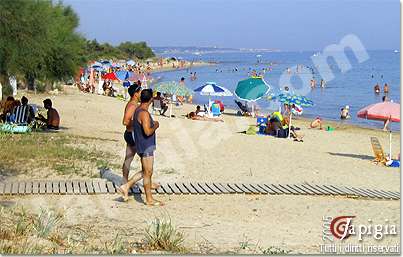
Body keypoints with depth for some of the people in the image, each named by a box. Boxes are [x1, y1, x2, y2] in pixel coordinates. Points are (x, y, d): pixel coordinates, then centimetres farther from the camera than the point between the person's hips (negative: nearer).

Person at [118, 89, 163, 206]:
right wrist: (155, 126, -10)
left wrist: (152, 124, 17)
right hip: (146, 147, -10)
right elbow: (148, 132, -28)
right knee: (148, 173, 0)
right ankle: (149, 199, 9)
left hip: (143, 146, 10)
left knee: (145, 172, 17)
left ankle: (126, 186, 17)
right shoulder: (144, 113, -21)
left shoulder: (138, 110, 10)